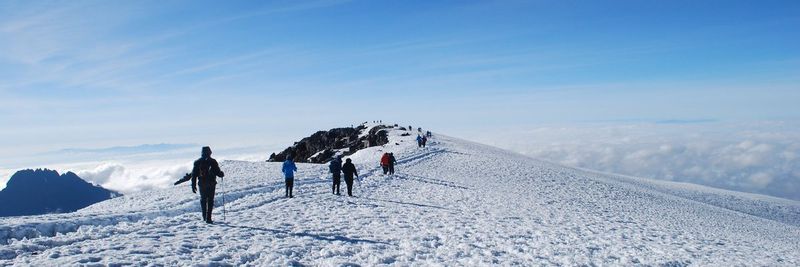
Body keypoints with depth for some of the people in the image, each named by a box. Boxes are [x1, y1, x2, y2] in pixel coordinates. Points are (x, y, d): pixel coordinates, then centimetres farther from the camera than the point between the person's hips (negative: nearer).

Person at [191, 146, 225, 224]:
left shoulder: (197, 162, 1)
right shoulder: (213, 161, -8)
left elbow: (194, 174, 2)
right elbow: (218, 172, -9)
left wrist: (193, 185, 7)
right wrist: (222, 174, 15)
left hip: (202, 184, 3)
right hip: (211, 184, -3)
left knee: (203, 200, 19)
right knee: (210, 201, 2)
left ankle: (204, 217, 24)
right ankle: (208, 218, -6)